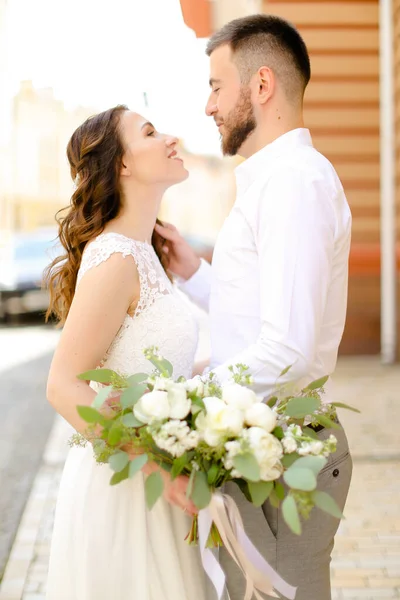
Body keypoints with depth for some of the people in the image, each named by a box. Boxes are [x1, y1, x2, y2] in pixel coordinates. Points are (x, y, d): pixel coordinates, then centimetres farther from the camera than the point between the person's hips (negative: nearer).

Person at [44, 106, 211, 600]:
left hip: (149, 480, 9)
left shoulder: (143, 253, 10)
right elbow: (64, 386, -21)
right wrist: (157, 465, -26)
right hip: (122, 485, -9)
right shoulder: (114, 259, -18)